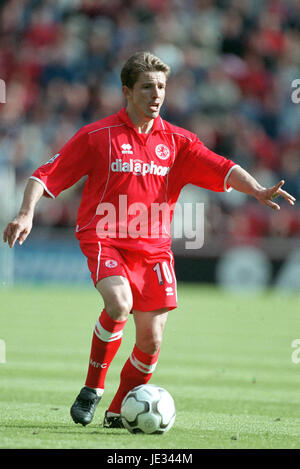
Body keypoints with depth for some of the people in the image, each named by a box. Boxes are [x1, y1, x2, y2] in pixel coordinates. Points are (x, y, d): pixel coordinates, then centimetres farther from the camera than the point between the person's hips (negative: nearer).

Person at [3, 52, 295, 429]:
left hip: (153, 248, 4)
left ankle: (119, 412, 20)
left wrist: (258, 191, -19)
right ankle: (92, 389, -13)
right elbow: (47, 175, -2)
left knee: (151, 341, -2)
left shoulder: (176, 141, 7)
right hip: (105, 239, -4)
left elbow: (222, 170, -1)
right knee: (119, 303, -31)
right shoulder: (98, 136, -2)